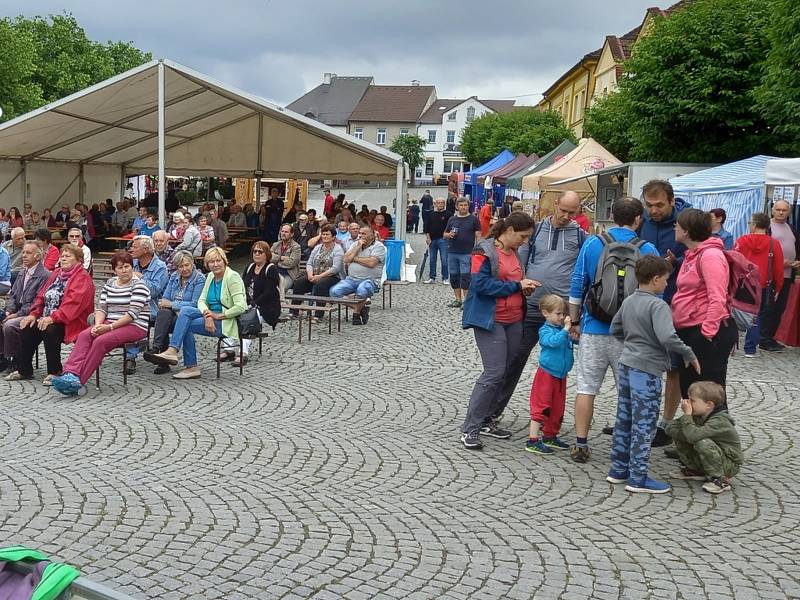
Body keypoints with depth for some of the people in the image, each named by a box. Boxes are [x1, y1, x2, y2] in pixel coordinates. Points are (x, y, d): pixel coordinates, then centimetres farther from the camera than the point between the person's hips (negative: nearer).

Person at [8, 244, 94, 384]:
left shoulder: (82, 277, -7)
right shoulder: (56, 274, 20)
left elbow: (74, 301, -22)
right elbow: (41, 295, 18)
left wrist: (53, 318, -30)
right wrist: (34, 314, 1)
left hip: (69, 322, -8)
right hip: (47, 318, 8)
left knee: (49, 331, -32)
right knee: (26, 328, -11)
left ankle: (54, 372, -16)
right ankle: (24, 370, 1)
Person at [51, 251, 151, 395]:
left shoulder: (138, 285, -5)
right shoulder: (109, 283, 16)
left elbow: (133, 313, -15)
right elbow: (101, 307, 10)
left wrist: (110, 327, -20)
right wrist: (98, 324, -11)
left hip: (134, 327, -6)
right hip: (110, 324, 6)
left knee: (101, 341, -30)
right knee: (84, 335, -22)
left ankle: (78, 381, -31)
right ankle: (70, 373, -36)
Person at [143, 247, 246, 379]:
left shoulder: (233, 277, -10)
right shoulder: (210, 277, 14)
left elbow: (240, 307, -18)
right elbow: (201, 300, 5)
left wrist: (219, 316, -19)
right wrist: (207, 314, -16)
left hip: (226, 322, -7)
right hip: (211, 315, 7)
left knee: (186, 325, -20)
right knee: (185, 310, -18)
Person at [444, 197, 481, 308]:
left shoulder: (473, 219, 2)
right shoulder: (452, 219, 12)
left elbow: (478, 236, -1)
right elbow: (444, 235, 18)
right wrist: (449, 235, -5)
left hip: (467, 253, -5)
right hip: (452, 253, 5)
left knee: (465, 277, -7)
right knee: (454, 277, 8)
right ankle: (458, 300, 17)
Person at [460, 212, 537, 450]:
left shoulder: (514, 252, 14)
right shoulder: (484, 251, -11)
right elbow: (482, 284, -20)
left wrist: (524, 288, 4)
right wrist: (517, 285, -19)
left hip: (514, 321, 8)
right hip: (490, 321, -8)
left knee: (506, 373, 10)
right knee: (494, 373, -13)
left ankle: (484, 421, 21)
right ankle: (470, 428, -5)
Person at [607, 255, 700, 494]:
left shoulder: (628, 301, 9)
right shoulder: (658, 305, -16)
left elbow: (615, 328, 20)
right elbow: (667, 337, -28)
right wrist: (689, 355, -15)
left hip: (626, 365, 8)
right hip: (646, 370, -8)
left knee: (624, 420, 14)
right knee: (644, 425, -1)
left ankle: (618, 469, 22)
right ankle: (638, 478, 3)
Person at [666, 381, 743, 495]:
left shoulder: (719, 421, -27)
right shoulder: (699, 415, -3)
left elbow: (693, 435, -43)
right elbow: (670, 427, -7)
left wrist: (687, 414, -30)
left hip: (729, 466, -8)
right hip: (706, 464, 8)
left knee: (703, 443, -38)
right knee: (674, 431, -3)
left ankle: (720, 480, -18)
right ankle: (695, 470, 10)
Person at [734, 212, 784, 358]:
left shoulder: (742, 241, -6)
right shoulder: (774, 244, -3)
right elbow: (778, 269, 0)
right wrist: (777, 289, 11)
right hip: (763, 289, 1)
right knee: (757, 317, 11)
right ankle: (750, 350, 10)